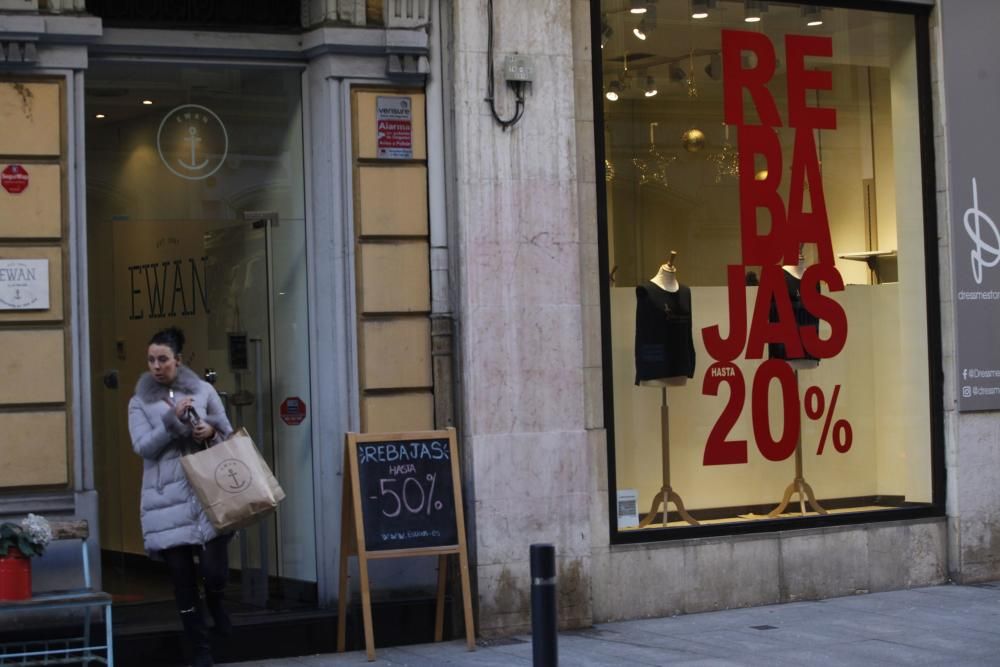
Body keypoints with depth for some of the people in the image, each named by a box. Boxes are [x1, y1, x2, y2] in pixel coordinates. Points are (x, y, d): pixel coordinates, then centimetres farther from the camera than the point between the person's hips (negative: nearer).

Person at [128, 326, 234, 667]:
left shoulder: (203, 390, 7)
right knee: (182, 579, 2)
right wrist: (173, 419, -16)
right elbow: (143, 447, -5)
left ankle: (214, 601, 28)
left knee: (214, 570, -9)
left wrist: (212, 431, -10)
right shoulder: (140, 402, 6)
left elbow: (229, 432, 13)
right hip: (166, 499, 0)